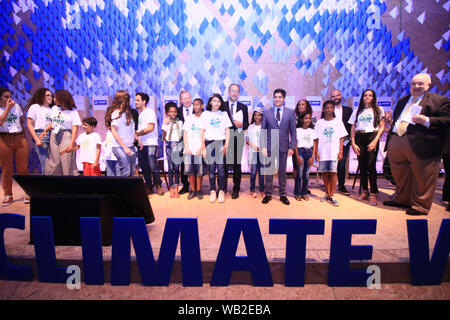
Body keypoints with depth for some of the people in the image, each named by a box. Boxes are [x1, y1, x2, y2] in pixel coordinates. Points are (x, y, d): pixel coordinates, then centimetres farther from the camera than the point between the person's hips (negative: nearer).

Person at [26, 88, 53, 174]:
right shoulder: (35, 107, 9)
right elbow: (29, 124, 3)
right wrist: (36, 139, -9)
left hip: (53, 137, 4)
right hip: (41, 136, -4)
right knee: (45, 165, -9)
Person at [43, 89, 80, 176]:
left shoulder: (73, 111, -5)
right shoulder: (54, 108, 10)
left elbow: (75, 128, -9)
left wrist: (72, 144, -16)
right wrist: (45, 130, 7)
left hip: (66, 136, -5)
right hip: (54, 136, 5)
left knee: (68, 164, -5)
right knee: (53, 164, 5)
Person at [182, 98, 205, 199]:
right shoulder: (189, 118, 15)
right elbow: (185, 133, 12)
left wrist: (201, 148, -8)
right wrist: (187, 147, 1)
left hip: (199, 149, -3)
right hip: (189, 149, 3)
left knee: (199, 171, -2)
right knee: (189, 170, 2)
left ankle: (199, 190, 11)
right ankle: (192, 190, 12)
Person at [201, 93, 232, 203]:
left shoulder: (224, 114, 12)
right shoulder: (205, 114, 10)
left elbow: (227, 131, 8)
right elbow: (202, 132, 7)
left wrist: (226, 145, -4)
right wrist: (203, 147, 1)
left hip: (221, 142, 0)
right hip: (209, 143, 0)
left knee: (221, 168, -5)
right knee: (211, 168, 0)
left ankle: (221, 191, 3)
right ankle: (212, 190, 9)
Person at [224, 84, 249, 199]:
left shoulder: (243, 107, 11)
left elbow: (247, 124, 9)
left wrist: (241, 125, -11)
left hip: (237, 139, 0)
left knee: (237, 165, 3)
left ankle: (236, 189, 13)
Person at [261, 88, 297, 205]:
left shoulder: (290, 112, 4)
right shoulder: (267, 112, 4)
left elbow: (293, 131, 3)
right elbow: (263, 131, 3)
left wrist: (292, 147, -4)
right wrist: (263, 146, -6)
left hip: (283, 147, 0)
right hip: (269, 146, 0)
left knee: (282, 172, 10)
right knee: (268, 171, 6)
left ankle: (283, 195, 21)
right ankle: (268, 194, 18)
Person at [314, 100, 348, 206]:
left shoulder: (338, 122, 7)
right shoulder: (319, 123, 8)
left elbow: (341, 138, 5)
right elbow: (316, 139, 7)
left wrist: (340, 152, -3)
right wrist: (316, 152, 0)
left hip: (334, 153, -1)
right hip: (322, 153, 2)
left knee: (333, 172, -7)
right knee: (325, 173, 6)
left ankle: (331, 196, -2)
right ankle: (327, 194, 18)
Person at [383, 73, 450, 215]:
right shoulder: (402, 100, 22)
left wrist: (427, 121, -20)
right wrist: (390, 138, 19)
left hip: (420, 145, -6)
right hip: (396, 143, 6)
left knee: (422, 178, 2)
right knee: (400, 176, 17)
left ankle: (420, 206, 15)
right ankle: (402, 200, 34)